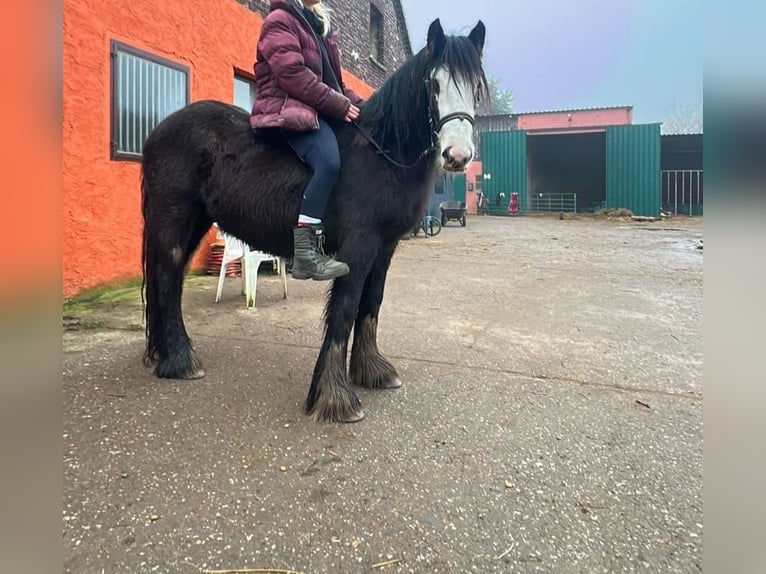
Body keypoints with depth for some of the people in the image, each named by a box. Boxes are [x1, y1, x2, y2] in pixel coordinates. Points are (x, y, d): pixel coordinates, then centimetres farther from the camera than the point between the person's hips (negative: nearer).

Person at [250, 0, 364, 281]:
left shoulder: (319, 25, 25)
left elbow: (334, 79, 24)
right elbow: (293, 74, -15)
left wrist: (360, 106, 7)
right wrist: (340, 105, -16)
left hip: (318, 110, 9)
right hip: (288, 109, -9)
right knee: (329, 161, -33)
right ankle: (305, 253, -33)